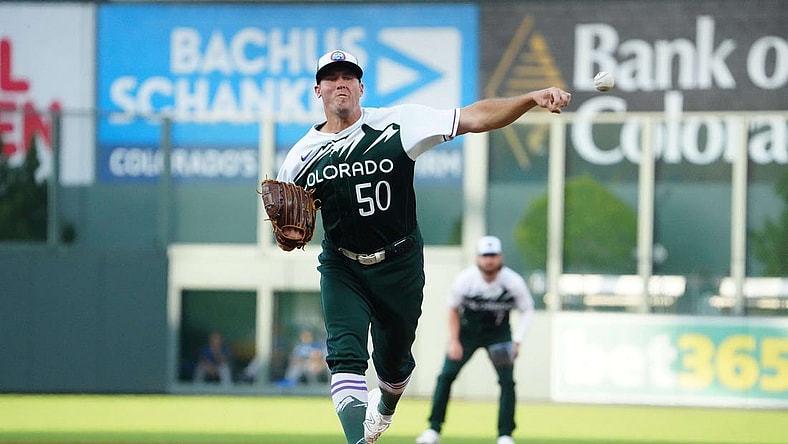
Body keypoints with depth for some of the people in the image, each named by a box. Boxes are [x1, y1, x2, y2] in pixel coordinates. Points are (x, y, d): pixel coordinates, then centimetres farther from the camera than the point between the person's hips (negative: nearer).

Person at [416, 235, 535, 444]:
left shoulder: (513, 282, -21)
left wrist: (516, 341, -18)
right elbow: (453, 309, -5)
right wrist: (453, 341, -11)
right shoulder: (465, 279, -21)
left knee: (507, 381, -12)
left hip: (499, 333, 0)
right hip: (467, 331, 0)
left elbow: (527, 310, -7)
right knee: (446, 375, -8)